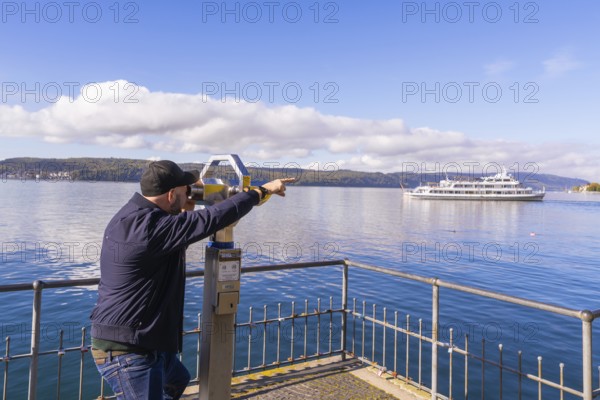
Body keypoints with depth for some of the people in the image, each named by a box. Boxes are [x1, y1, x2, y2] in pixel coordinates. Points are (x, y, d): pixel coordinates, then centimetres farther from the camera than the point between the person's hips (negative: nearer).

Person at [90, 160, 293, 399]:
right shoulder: (149, 225, -27)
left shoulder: (135, 216, 5)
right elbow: (212, 219, -26)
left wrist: (185, 212, 6)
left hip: (139, 343, 11)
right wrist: (262, 190, -14)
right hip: (128, 351, -11)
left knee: (177, 380, 31)